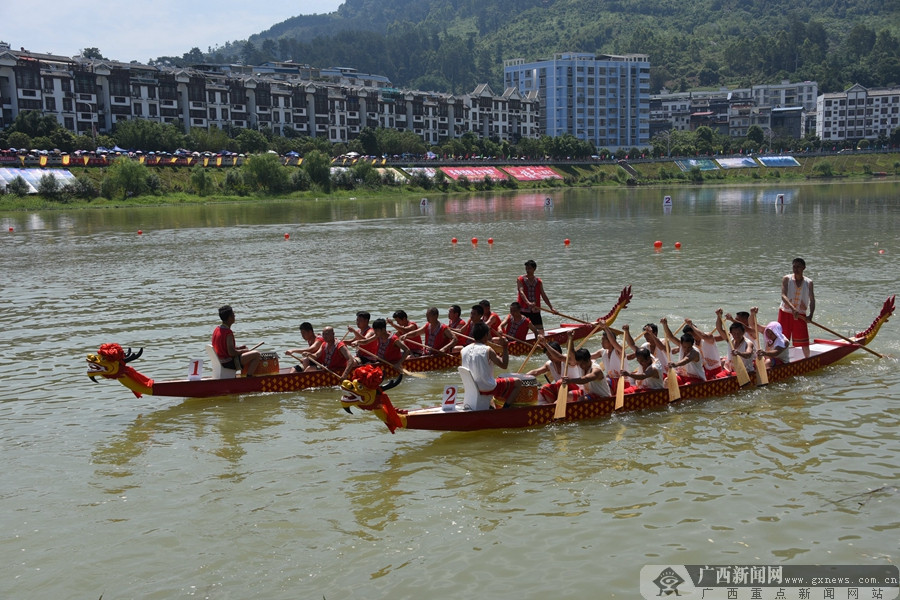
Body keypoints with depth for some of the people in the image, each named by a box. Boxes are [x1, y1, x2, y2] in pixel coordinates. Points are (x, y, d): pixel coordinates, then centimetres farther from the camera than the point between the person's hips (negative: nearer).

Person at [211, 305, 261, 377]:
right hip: (229, 363, -9)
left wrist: (237, 347, 11)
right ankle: (249, 376, -6)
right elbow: (231, 352, -26)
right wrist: (244, 350, -10)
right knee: (256, 354, -13)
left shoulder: (216, 330, 6)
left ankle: (244, 374, 32)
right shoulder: (228, 333, -21)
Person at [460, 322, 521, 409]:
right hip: (488, 388, -7)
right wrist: (505, 349, -4)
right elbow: (504, 365, -13)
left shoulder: (464, 350, 0)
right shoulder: (487, 350, -17)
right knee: (517, 383, 8)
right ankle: (505, 408, 0)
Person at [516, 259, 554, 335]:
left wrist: (551, 308, 8)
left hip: (535, 311, 3)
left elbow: (543, 295, 12)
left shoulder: (539, 281, 9)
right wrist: (528, 302, -34)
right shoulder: (520, 279, -2)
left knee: (541, 333, 1)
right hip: (523, 310, -3)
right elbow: (521, 292, -17)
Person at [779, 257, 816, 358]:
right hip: (785, 313, -1)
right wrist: (793, 308, -34)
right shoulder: (786, 279, -6)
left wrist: (810, 315, -20)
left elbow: (812, 300, -4)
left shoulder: (808, 282, 0)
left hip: (801, 315, 1)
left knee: (804, 341, 4)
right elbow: (783, 296, -18)